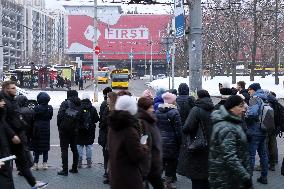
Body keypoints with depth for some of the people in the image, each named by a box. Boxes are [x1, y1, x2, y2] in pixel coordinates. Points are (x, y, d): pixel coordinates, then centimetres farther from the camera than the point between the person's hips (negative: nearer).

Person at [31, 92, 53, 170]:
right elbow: (50, 117, 4)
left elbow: (34, 118, -7)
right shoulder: (50, 108, -6)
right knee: (46, 146, 12)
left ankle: (35, 163, 7)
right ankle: (45, 163, 13)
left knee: (36, 146, 7)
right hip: (46, 128, 3)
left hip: (38, 128, -2)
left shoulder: (37, 108, -15)